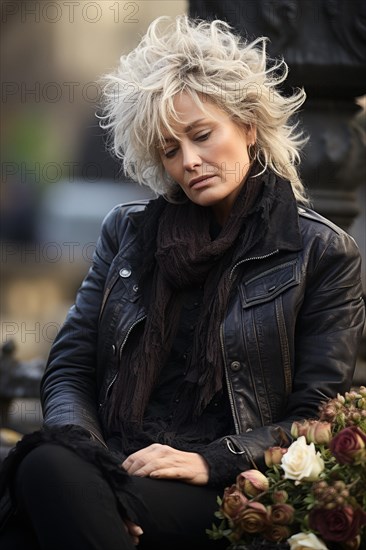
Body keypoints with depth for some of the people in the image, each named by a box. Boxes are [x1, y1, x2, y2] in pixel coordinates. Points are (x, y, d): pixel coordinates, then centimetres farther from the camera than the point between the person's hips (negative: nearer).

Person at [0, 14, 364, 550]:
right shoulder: (128, 230, 19)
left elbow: (317, 419, 3)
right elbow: (68, 370, 14)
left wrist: (208, 461, -12)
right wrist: (87, 454, -8)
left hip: (226, 492, -3)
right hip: (115, 463, 3)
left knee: (53, 476, -35)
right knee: (46, 463, -37)